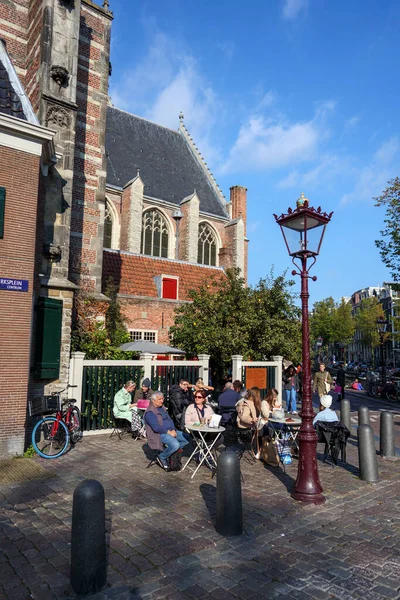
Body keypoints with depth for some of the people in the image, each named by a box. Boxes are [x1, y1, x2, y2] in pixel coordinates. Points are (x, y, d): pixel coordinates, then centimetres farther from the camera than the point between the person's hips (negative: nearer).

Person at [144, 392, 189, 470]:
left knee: (187, 438, -1)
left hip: (170, 431, 9)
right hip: (159, 434, -9)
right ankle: (162, 457, -5)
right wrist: (169, 432, -18)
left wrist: (173, 430, -4)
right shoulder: (150, 412, -15)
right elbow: (156, 428, -22)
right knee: (175, 445, -30)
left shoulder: (162, 408, 14)